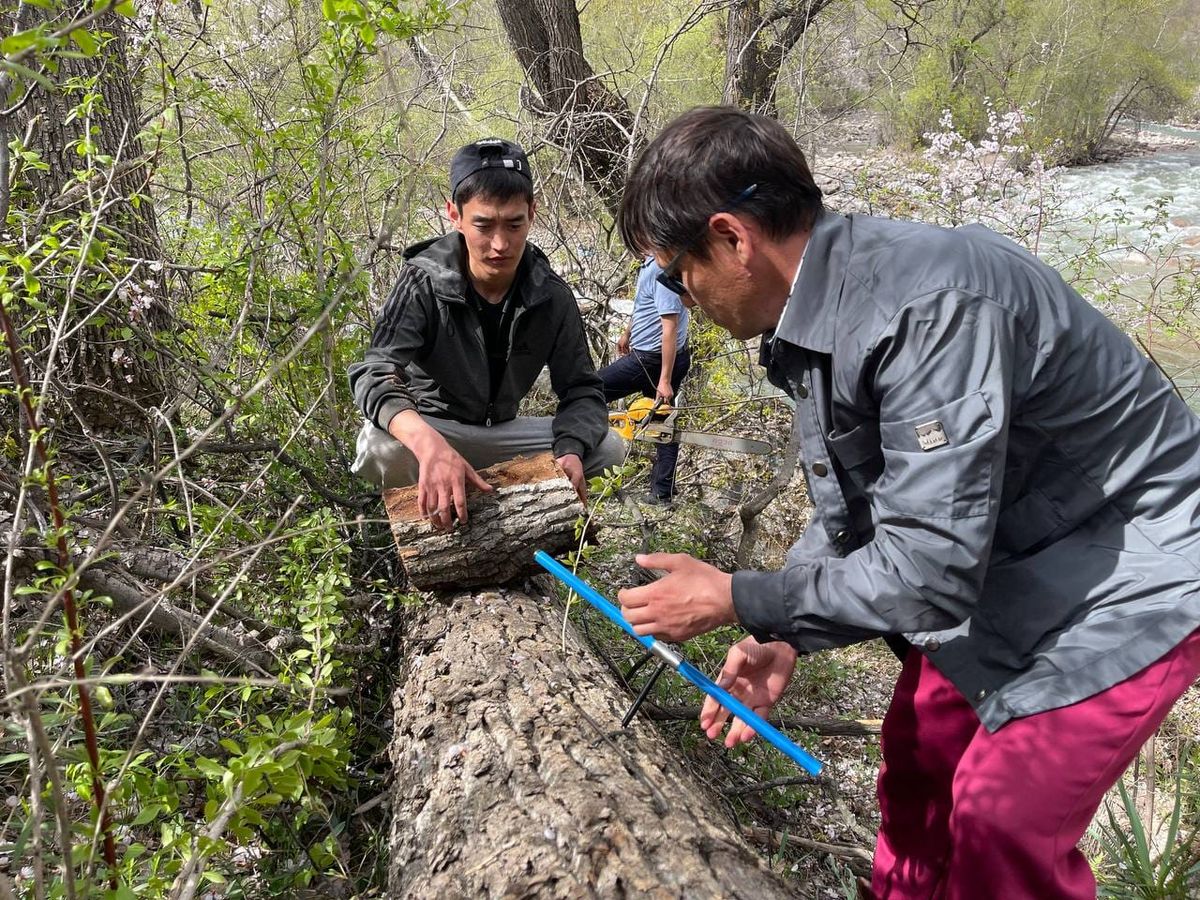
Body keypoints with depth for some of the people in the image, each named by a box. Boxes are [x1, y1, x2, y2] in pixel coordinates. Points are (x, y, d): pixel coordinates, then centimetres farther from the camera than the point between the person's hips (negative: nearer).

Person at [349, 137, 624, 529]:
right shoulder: (425, 283, -21)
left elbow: (582, 389, -6)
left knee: (608, 447, -10)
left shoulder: (551, 295, -10)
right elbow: (375, 376, -34)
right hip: (427, 431, -4)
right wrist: (429, 445, -56)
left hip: (501, 431, 4)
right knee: (381, 446, -37)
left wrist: (571, 451, -31)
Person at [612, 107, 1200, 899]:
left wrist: (737, 602, -22)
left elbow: (928, 568, -33)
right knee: (917, 755, 16)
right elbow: (851, 517, 7)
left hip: (1124, 575, -8)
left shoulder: (927, 300, -34)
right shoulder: (816, 316, -3)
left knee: (1002, 822, -6)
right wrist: (783, 639, -3)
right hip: (996, 561, 9)